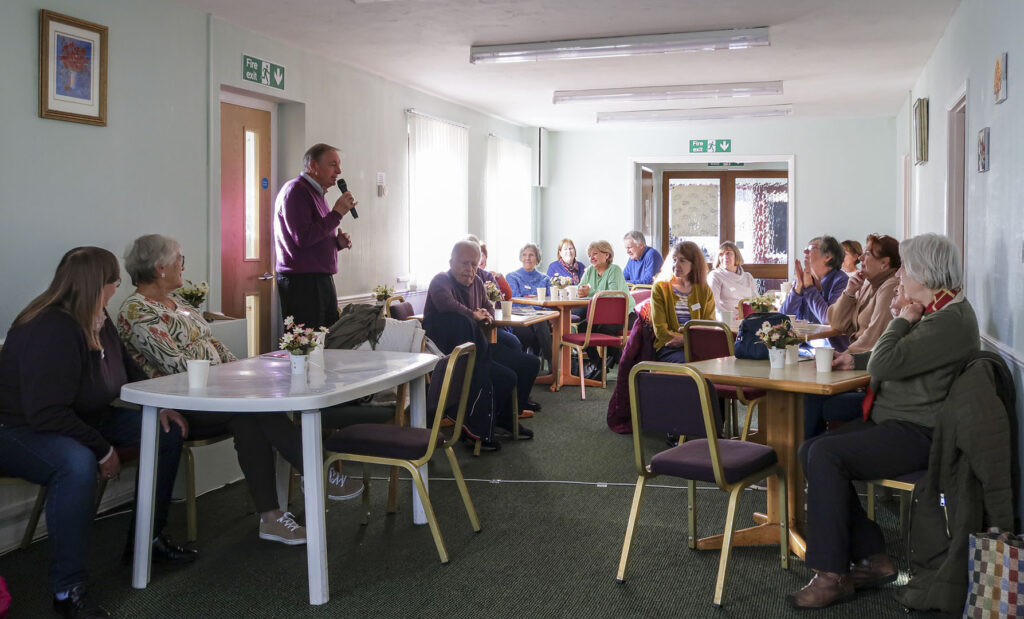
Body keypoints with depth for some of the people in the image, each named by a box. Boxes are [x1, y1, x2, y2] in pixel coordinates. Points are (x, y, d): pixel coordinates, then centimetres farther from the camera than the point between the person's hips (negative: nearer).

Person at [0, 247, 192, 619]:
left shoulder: (98, 322, 1)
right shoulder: (50, 331, -28)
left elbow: (128, 371, 17)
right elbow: (47, 414, -31)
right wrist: (103, 450, -25)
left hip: (84, 420, 10)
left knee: (167, 432, 3)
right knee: (78, 464, -42)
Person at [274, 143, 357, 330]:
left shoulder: (316, 193, 22)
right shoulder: (295, 190, -9)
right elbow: (303, 238, -21)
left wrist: (337, 241, 9)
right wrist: (337, 213, -13)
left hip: (323, 280, 10)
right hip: (302, 282, -10)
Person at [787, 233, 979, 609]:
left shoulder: (951, 320, -19)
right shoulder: (936, 311, 16)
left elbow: (884, 366, -25)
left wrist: (903, 320, -10)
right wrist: (856, 360, 24)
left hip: (916, 434, -11)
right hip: (893, 422, 11)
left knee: (826, 455, -24)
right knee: (811, 451, -3)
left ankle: (832, 575, -15)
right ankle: (872, 559, 0)